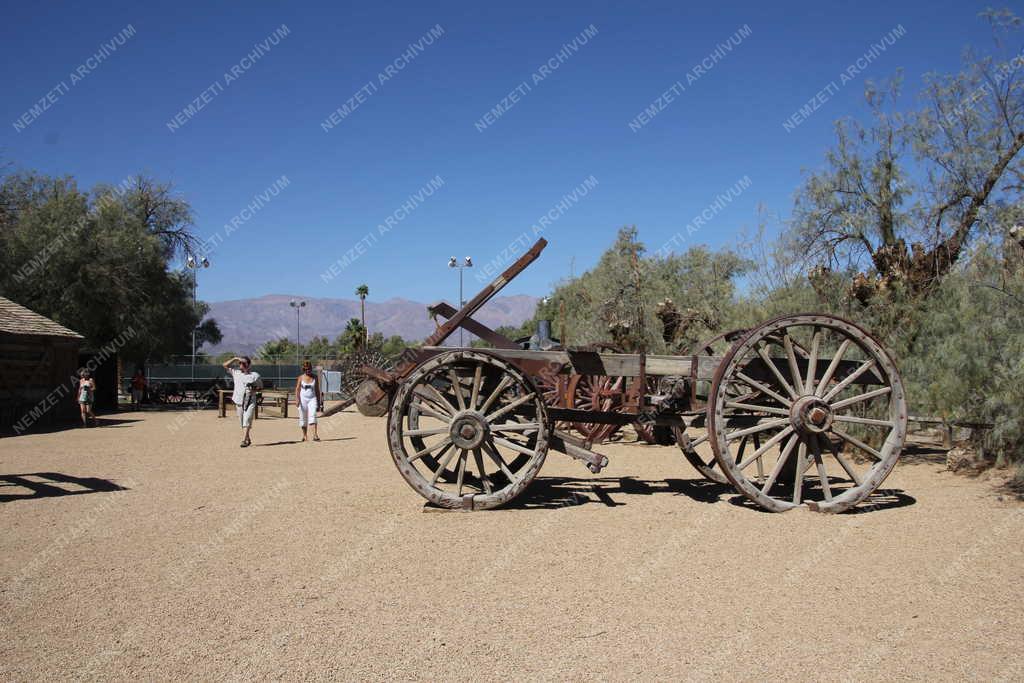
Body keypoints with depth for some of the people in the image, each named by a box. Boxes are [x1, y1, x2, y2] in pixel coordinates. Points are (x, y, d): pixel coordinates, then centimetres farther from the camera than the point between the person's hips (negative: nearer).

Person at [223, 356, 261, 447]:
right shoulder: (236, 373, 9)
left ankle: (244, 441, -22)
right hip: (239, 401, 4)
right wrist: (235, 358, -3)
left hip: (250, 402, -4)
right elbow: (225, 365, 6)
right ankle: (248, 439, 23)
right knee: (242, 422, 10)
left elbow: (259, 387, 9)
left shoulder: (255, 375, 2)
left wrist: (254, 390, -12)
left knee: (247, 421, -15)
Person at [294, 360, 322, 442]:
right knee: (303, 418, 6)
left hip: (312, 399, 0)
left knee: (313, 415, -18)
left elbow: (317, 389, 10)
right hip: (303, 399, 0)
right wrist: (297, 399, -14)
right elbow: (297, 389, 0)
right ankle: (304, 435, 21)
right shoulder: (301, 377, 2)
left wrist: (319, 401, 9)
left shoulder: (315, 377, 5)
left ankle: (315, 435, -27)